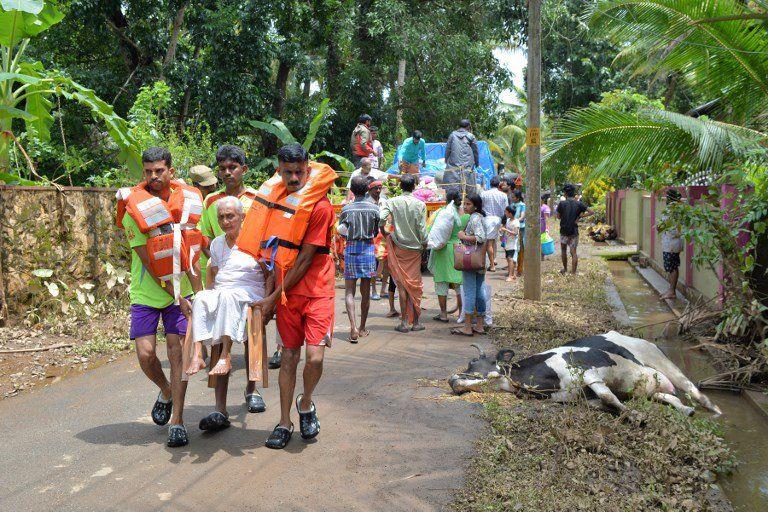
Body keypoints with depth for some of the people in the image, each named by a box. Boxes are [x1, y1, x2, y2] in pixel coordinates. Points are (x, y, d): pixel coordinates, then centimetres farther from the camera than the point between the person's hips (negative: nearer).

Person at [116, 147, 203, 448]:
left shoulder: (187, 200, -2)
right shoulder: (134, 207, -10)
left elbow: (192, 253, 1)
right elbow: (147, 261, -12)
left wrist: (197, 294, -7)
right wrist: (178, 298, -14)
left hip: (182, 291, 1)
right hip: (146, 293, -1)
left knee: (177, 352, -4)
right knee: (146, 353, -7)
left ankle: (177, 422, 4)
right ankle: (166, 391, 26)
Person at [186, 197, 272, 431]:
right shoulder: (217, 243, 19)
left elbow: (271, 273, 2)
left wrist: (266, 301, -10)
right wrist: (209, 297, 17)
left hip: (250, 294, -4)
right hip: (221, 296, 5)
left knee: (227, 295, -38)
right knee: (200, 299, -29)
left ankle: (225, 357, -43)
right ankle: (197, 355, -39)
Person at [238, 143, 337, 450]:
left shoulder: (320, 206, -13)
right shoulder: (276, 198, 7)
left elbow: (304, 260, -14)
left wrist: (274, 297, -11)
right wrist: (273, 296, 10)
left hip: (316, 292, -4)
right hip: (286, 292, 5)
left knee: (314, 357, -13)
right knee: (289, 356, 8)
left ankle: (305, 404, 17)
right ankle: (285, 423, 19)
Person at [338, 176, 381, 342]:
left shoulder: (346, 209, -4)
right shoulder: (374, 208, -3)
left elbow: (341, 232, -1)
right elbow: (376, 232, 5)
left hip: (351, 249, -1)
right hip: (368, 249, 1)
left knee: (349, 291, 2)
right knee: (365, 292, 10)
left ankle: (353, 327, -14)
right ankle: (362, 328, 18)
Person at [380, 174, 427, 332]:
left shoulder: (392, 202, -5)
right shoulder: (420, 204, -6)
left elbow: (381, 219, -16)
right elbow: (422, 229, -6)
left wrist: (384, 234, 3)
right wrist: (424, 244, 9)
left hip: (398, 247, 0)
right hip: (415, 248, 0)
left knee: (402, 284, 4)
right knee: (415, 284, 8)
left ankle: (404, 322, 2)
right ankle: (415, 322, 12)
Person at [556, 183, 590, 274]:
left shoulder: (562, 203, -9)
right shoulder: (579, 204, -4)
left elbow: (558, 216, -1)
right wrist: (578, 217, -5)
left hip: (564, 231, -1)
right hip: (574, 231, 1)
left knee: (563, 250, 20)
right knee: (573, 253, 2)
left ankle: (565, 269, 29)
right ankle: (573, 272, -3)